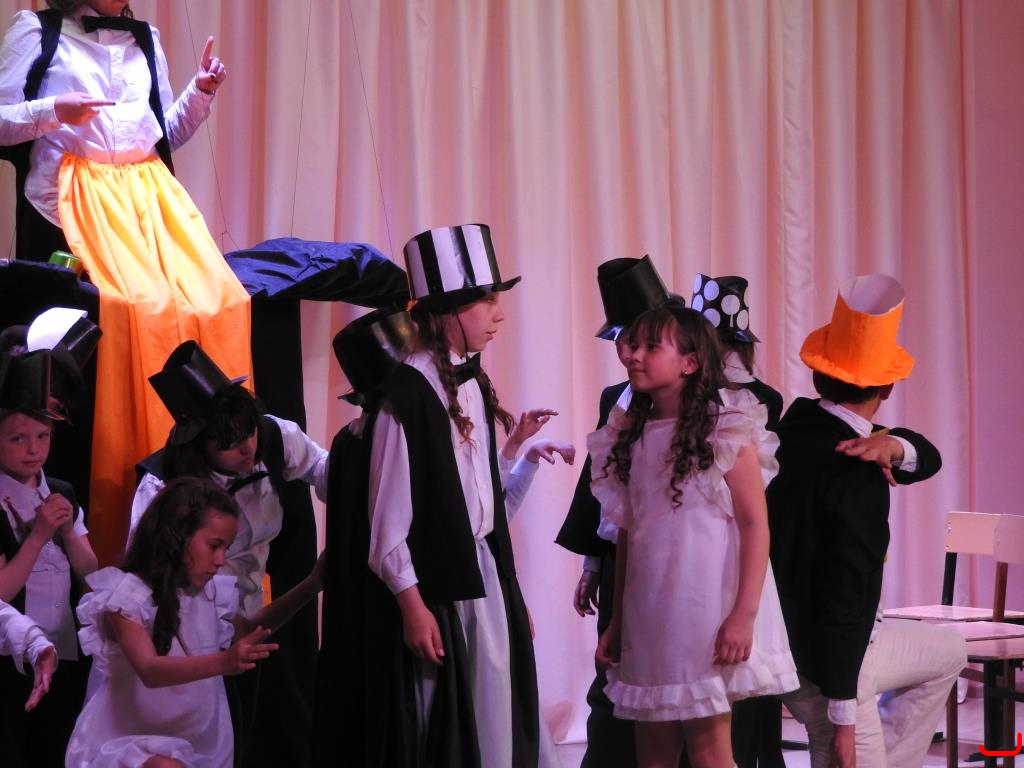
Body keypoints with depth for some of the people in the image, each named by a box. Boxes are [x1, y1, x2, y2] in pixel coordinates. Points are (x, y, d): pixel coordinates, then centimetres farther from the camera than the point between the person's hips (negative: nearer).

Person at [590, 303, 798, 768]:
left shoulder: (726, 430, -6)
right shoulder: (630, 436, 10)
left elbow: (756, 524, -11)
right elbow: (627, 535, 14)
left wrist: (745, 613, -19)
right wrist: (617, 620, 12)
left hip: (708, 615, -6)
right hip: (649, 619, 6)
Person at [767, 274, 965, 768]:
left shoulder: (798, 429, 1)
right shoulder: (857, 474, -26)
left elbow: (927, 459, 3)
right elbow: (843, 595, -29)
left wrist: (895, 445, -22)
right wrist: (844, 715, -26)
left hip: (793, 640, 10)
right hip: (826, 668, -9)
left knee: (947, 652, 27)